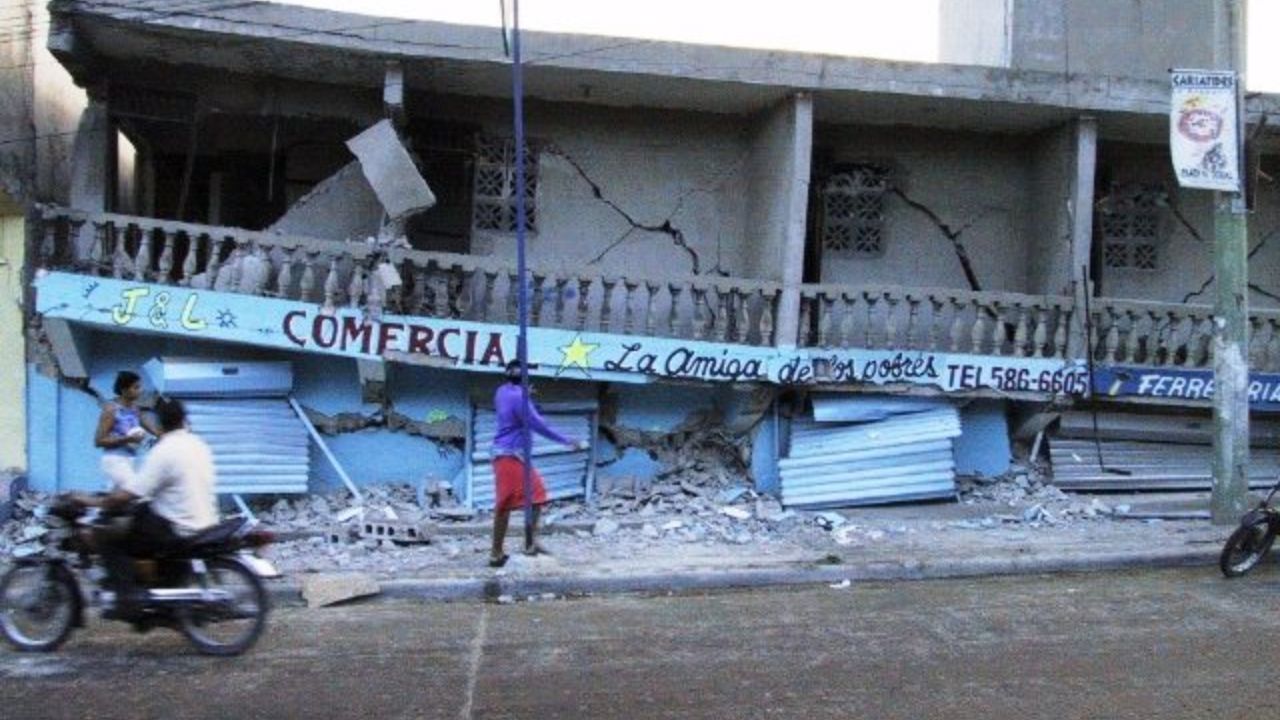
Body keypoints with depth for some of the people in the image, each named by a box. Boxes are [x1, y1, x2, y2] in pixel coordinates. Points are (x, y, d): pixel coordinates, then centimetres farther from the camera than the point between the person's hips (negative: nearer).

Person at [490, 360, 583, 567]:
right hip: (510, 456, -10)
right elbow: (537, 424, -19)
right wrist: (567, 441, -15)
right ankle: (496, 554, -4)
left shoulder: (502, 392, 9)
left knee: (537, 496, 13)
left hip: (516, 455, 10)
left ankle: (531, 543, 14)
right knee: (505, 505, -7)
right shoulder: (518, 396, -17)